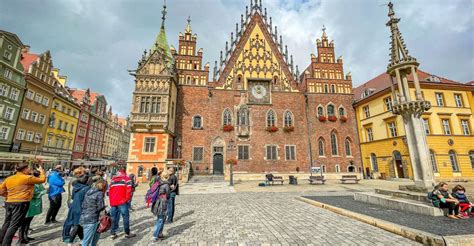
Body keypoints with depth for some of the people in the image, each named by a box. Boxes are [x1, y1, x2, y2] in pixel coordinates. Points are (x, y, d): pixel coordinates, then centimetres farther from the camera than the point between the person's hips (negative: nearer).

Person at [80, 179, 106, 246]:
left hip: (84, 218, 8)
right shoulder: (99, 193, -15)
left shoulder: (88, 191, 8)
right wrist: (104, 207, 6)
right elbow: (101, 207, -13)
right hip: (91, 220, -8)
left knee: (97, 234, 24)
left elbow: (83, 205, 12)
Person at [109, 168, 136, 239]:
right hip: (122, 201, -5)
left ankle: (113, 234, 20)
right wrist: (127, 199, 3)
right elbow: (128, 189, -7)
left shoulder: (113, 179, 17)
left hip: (113, 201, 5)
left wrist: (110, 200, 21)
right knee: (125, 217, 4)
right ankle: (127, 233, 9)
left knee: (114, 217, 15)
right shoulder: (126, 178, 3)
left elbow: (109, 190, 15)